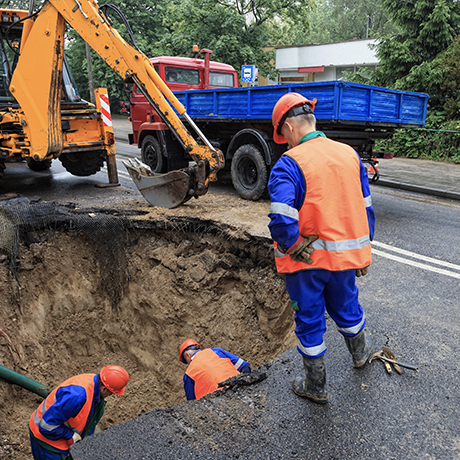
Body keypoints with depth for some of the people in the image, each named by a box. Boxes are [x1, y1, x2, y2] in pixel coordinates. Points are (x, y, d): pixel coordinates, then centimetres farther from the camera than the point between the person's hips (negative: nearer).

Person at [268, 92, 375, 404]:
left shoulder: (289, 164, -18)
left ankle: (316, 386, 30)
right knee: (345, 306, 29)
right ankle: (360, 350, 56)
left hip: (306, 261, -5)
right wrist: (363, 251, 17)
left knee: (309, 320, 13)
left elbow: (282, 220, -30)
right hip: (345, 255, 5)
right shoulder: (350, 154, 2)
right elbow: (365, 209, 8)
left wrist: (293, 248, -12)